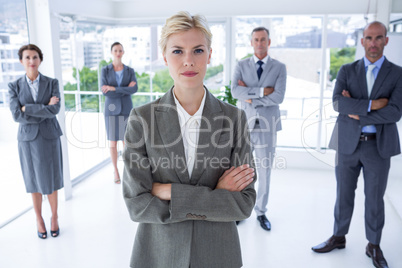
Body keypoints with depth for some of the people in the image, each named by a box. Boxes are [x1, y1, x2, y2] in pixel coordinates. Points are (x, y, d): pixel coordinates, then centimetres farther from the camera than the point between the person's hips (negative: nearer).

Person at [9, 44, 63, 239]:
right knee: (34, 181, 11)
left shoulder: (52, 83, -1)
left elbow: (55, 109, -15)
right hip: (28, 139, 0)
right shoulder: (15, 86, -1)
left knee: (51, 180, 8)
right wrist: (44, 110, -15)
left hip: (50, 137, 0)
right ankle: (39, 219, 28)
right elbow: (17, 115, -12)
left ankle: (54, 217, 27)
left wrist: (27, 108, -15)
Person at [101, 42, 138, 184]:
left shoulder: (130, 71, 1)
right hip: (111, 109, -1)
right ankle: (116, 171, 19)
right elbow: (105, 92, -15)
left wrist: (114, 88, -22)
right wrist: (126, 89, -16)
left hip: (126, 109, 1)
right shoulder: (105, 70, -3)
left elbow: (135, 89, -15)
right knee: (113, 141, 4)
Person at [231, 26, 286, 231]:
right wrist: (262, 91, -15)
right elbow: (235, 91, -12)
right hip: (245, 125, 0)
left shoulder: (279, 68, 3)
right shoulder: (241, 66, 5)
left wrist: (250, 97, -11)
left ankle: (261, 212, 24)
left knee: (265, 172, 7)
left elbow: (278, 97, -11)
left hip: (267, 126, 0)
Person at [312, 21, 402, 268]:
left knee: (375, 199, 10)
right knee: (344, 195, 13)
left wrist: (357, 114, -13)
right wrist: (371, 104, -19)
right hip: (347, 144, 1)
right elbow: (338, 103, -12)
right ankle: (339, 237, 31)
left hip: (379, 146, -1)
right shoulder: (347, 71, 4)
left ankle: (374, 246, 28)